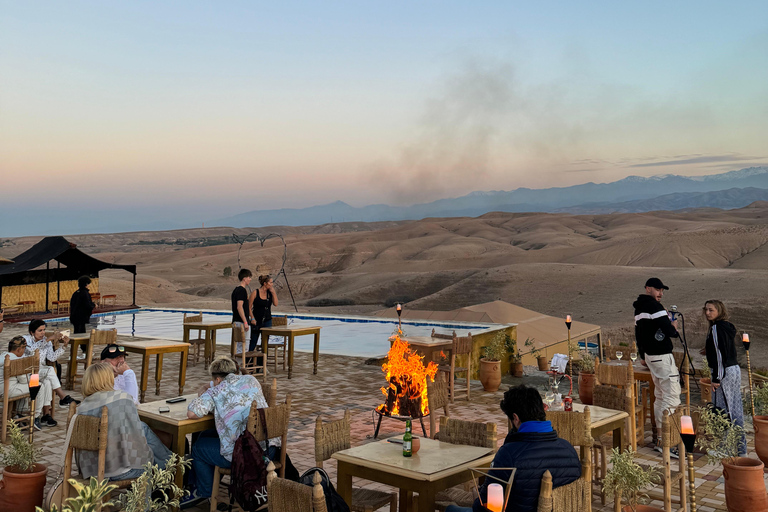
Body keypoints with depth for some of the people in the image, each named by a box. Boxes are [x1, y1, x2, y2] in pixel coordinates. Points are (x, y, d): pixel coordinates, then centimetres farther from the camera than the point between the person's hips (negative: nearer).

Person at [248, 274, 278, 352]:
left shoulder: (270, 292, 3)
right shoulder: (255, 292, -9)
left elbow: (275, 304, -7)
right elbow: (249, 307, -6)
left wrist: (273, 292, -10)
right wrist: (252, 318, -13)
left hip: (267, 320, 4)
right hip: (256, 321, -4)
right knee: (253, 343, 3)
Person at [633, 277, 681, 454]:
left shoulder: (639, 309, 14)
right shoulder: (654, 306, -16)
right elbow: (669, 331, -23)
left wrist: (643, 356, 31)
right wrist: (674, 326, 0)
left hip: (650, 355, 10)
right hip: (662, 356, -10)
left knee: (661, 396, 15)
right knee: (672, 396, -8)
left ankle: (660, 437, 19)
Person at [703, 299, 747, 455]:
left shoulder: (717, 328, -15)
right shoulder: (728, 326, 13)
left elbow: (719, 354, -19)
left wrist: (716, 378, -17)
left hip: (725, 372, -10)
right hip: (735, 370, 10)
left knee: (722, 410, -3)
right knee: (736, 409, 13)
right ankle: (740, 447, 20)